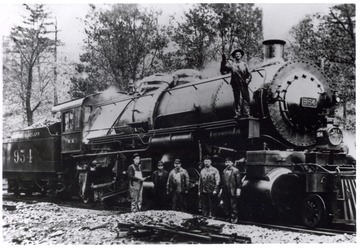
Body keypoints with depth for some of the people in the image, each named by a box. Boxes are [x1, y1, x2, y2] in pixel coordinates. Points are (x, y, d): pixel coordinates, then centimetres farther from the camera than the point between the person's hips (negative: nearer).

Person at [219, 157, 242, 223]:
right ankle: (228, 218, 23)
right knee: (226, 206, 10)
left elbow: (238, 181, -7)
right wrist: (221, 189, 16)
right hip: (225, 192, 6)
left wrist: (238, 190, -11)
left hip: (232, 192, -6)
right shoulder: (224, 171, 13)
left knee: (233, 206, -2)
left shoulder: (235, 171, -5)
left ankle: (234, 219, 8)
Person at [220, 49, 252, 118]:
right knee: (236, 99, 4)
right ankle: (237, 114, 9)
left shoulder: (244, 64, 7)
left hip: (244, 85, 1)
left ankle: (246, 113, 4)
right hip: (235, 85, -1)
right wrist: (224, 62, -15)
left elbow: (249, 74, 10)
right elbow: (223, 71, -5)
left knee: (246, 98, -2)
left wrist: (247, 80, -7)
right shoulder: (231, 64, 2)